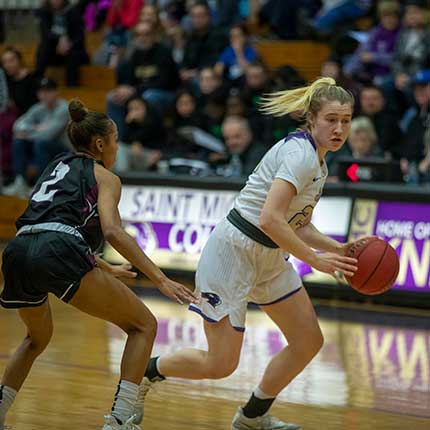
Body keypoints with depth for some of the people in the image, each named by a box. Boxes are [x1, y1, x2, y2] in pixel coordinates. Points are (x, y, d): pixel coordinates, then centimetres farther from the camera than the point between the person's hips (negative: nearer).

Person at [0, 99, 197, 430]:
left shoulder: (57, 167, 32)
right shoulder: (104, 177, 12)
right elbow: (112, 231, -6)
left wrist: (106, 269, 54)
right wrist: (160, 279, -11)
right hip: (58, 255, -7)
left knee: (38, 339, 35)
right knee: (144, 325, 6)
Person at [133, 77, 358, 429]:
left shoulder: (319, 164, 10)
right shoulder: (300, 154, -21)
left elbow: (298, 226, 17)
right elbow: (269, 220, -31)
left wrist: (338, 249, 3)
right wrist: (315, 259, -24)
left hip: (268, 256, 10)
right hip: (233, 251, -10)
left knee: (309, 341, 9)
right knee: (220, 365, -7)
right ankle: (143, 371, 17)